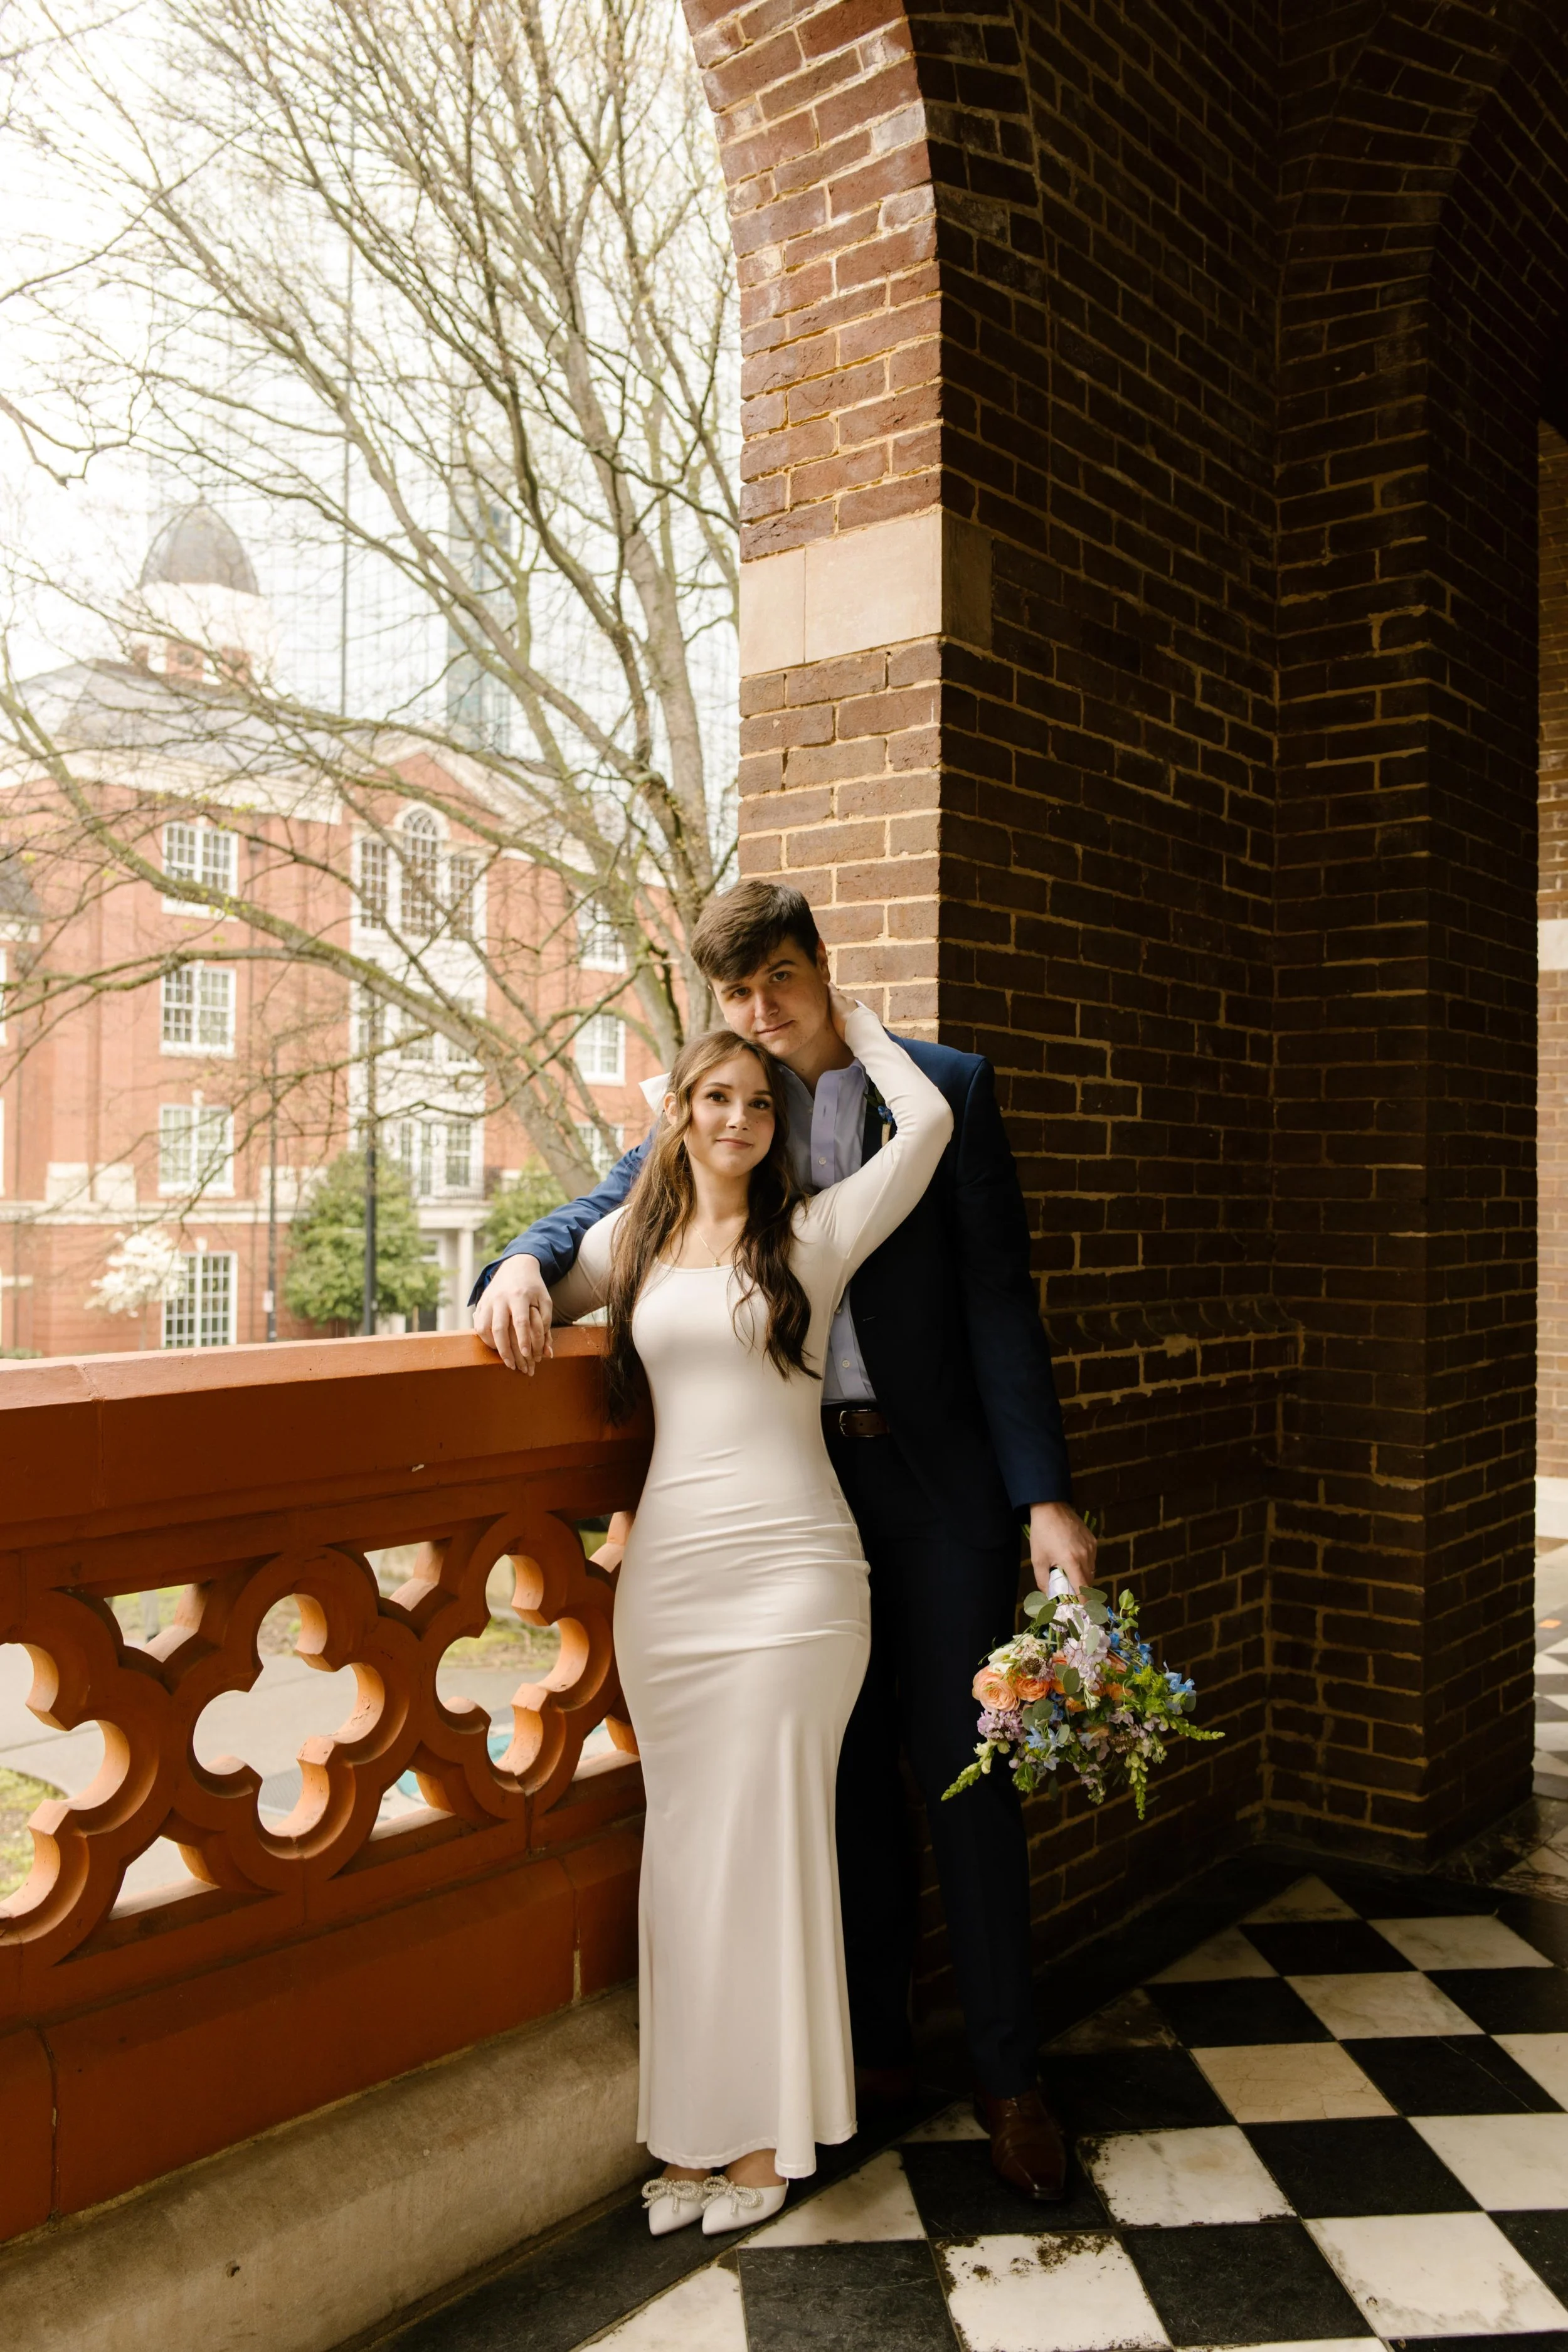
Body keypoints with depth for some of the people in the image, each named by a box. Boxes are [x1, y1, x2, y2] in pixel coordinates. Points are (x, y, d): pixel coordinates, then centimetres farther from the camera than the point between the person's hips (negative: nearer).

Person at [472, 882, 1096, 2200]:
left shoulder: (944, 1089, -2)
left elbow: (998, 1298, -5)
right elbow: (606, 1214, 8)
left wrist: (1045, 1497, -10)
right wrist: (527, 1261, -17)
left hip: (935, 1477, -2)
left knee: (958, 1766, 4)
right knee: (849, 1767, 14)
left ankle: (1009, 2076, 21)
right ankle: (878, 2044, 32)